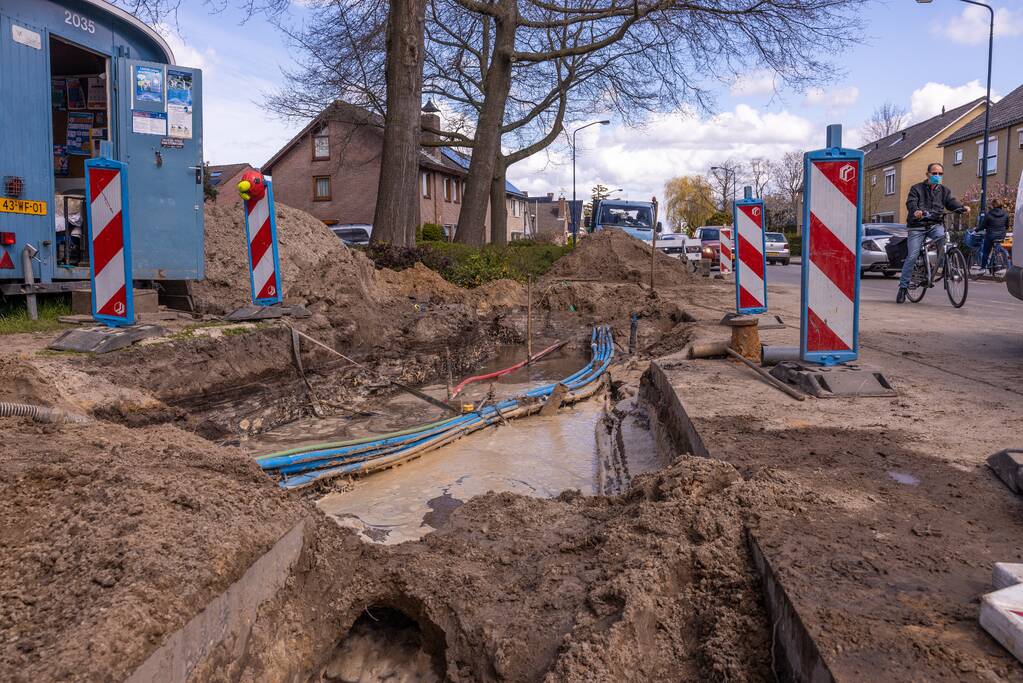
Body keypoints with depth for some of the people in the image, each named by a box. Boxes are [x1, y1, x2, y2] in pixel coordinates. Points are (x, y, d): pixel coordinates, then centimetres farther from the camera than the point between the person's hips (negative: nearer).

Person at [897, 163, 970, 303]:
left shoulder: (944, 191, 15)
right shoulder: (917, 188, 6)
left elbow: (952, 202, 0)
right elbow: (911, 203, -11)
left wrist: (962, 207, -23)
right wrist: (916, 211, -34)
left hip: (935, 225, 2)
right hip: (917, 226, -2)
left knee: (943, 236, -33)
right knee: (912, 257, -9)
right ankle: (903, 287, -1)